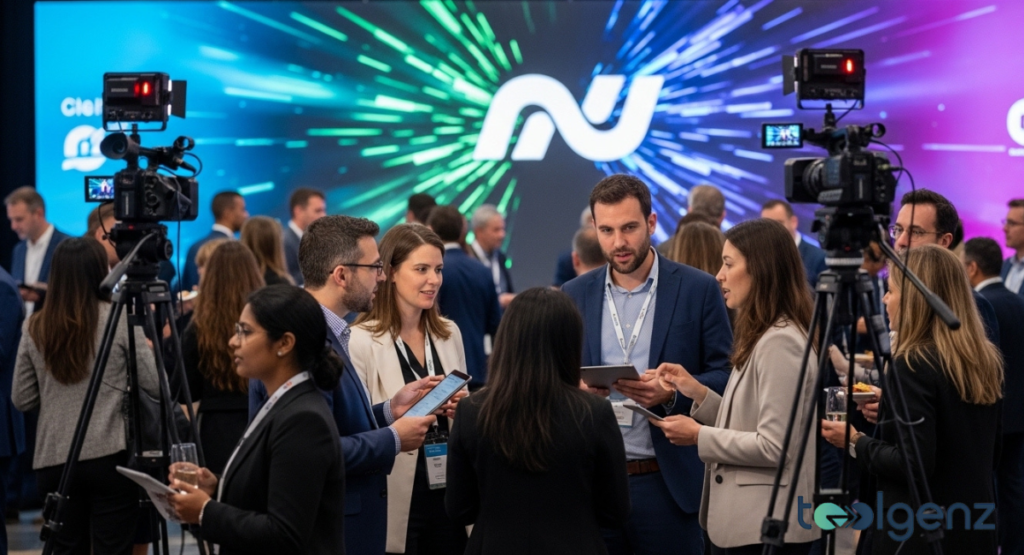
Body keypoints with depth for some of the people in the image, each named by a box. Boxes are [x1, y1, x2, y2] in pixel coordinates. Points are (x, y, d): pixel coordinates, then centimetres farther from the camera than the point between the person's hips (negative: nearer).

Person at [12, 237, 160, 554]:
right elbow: (156, 386, -3)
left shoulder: (35, 328, 4)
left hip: (54, 460, 4)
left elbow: (22, 400, 9)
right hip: (110, 456, -3)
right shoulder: (120, 319, -5)